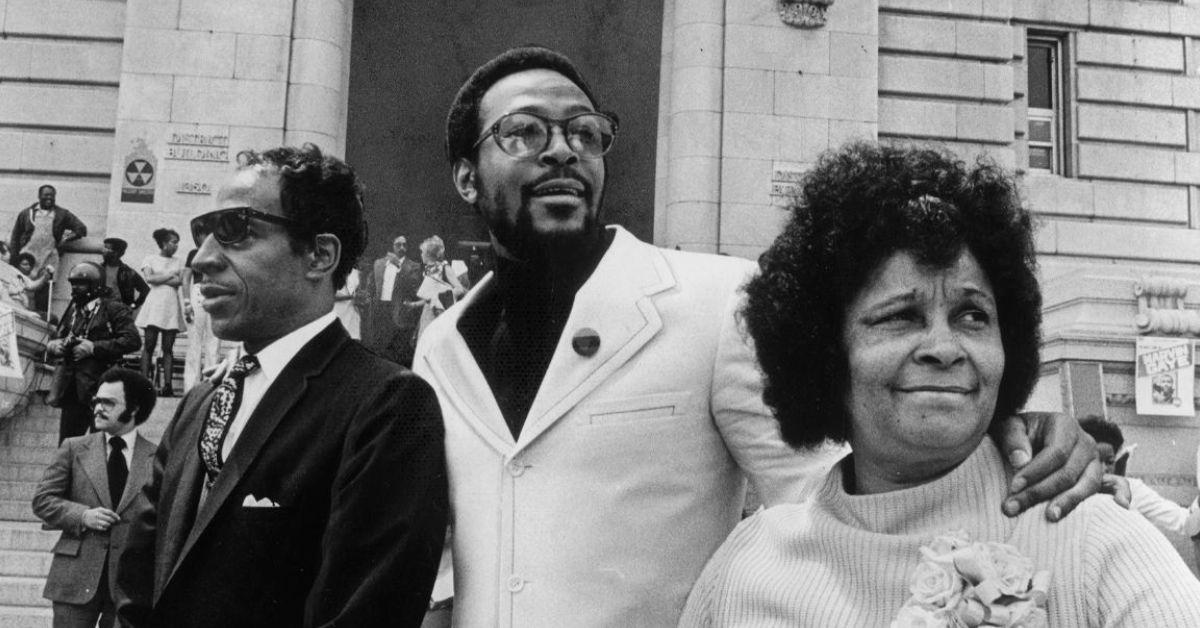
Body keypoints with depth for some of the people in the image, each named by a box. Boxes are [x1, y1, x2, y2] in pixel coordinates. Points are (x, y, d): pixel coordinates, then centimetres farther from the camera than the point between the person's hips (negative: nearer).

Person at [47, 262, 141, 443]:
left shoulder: (114, 309, -5)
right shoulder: (73, 308, 16)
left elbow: (133, 341, -16)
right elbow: (58, 336, 25)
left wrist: (93, 347, -18)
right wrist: (53, 345, 0)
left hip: (98, 387, -6)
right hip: (72, 390, 6)